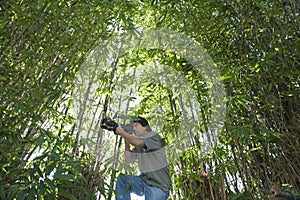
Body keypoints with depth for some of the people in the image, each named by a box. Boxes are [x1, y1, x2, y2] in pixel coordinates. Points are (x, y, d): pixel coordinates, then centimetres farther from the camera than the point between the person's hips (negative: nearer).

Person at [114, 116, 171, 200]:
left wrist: (121, 132, -23)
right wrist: (126, 140, -3)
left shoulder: (154, 137, -12)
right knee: (121, 179, -2)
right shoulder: (138, 145, 11)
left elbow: (138, 143, -32)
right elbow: (128, 159, 4)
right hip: (144, 181, 7)